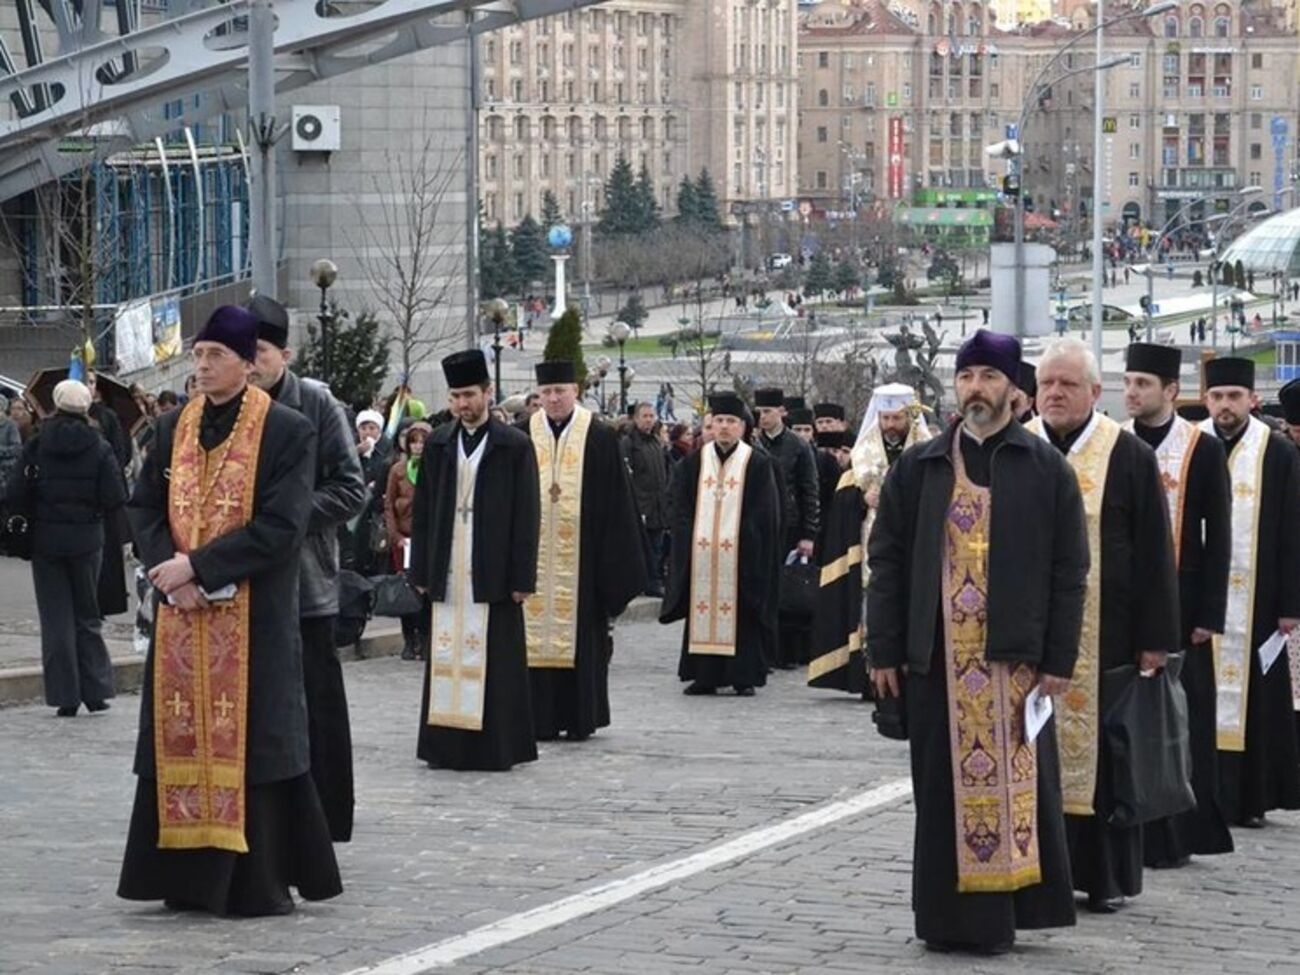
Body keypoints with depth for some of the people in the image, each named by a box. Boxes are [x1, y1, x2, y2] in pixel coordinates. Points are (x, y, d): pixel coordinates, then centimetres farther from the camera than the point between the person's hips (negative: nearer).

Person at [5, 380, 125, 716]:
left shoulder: (36, 446, -6)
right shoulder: (99, 448, -5)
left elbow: (15, 496, -8)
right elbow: (115, 499, -9)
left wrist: (36, 512, 11)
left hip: (46, 540, -1)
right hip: (86, 540, 1)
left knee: (56, 619, 4)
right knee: (87, 616, 12)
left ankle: (65, 697, 2)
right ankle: (95, 691, 9)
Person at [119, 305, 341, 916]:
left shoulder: (286, 432, -6)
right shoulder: (175, 429, 11)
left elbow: (280, 527, -13)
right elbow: (144, 507, 9)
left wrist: (198, 567, -17)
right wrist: (169, 567, -11)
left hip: (255, 619, -5)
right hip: (180, 615, 5)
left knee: (250, 742, -3)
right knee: (181, 740, 5)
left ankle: (259, 882, 3)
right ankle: (191, 877, 10)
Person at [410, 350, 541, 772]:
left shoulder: (514, 447, 0)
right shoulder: (437, 445, 10)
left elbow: (526, 517, -2)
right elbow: (423, 512, 12)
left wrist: (522, 577, -7)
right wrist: (421, 571, 6)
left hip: (493, 574, -3)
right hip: (447, 573, 3)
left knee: (493, 660, -2)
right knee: (447, 658, 3)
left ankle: (497, 746, 3)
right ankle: (446, 745, 8)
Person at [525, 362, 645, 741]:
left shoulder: (600, 438, 1)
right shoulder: (524, 437, 6)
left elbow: (616, 502, 1)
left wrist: (613, 564, -4)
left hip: (581, 557, -2)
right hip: (535, 556, 2)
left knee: (580, 635, 0)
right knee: (537, 634, 1)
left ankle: (580, 718, 8)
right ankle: (543, 719, 6)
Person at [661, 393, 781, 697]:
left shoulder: (758, 464, 1)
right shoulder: (695, 462, 10)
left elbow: (765, 513, -1)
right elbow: (679, 506, 10)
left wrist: (742, 538, -10)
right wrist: (690, 538, -3)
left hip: (742, 555, -3)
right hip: (700, 554, 3)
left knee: (742, 613, -2)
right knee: (703, 611, 2)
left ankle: (744, 677, 3)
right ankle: (705, 676, 7)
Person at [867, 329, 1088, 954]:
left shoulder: (1045, 470, 2)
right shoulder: (917, 470, 8)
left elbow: (1068, 571, 1)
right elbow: (886, 562, 8)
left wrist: (1059, 661, -4)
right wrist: (886, 652, 1)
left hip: (1014, 658, -2)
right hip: (937, 659, 2)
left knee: (1013, 782, 1)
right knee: (945, 788, 5)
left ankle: (1003, 906, 9)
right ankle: (950, 916, 11)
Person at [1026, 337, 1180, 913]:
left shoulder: (1128, 457, 0)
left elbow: (1154, 553, 0)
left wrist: (1154, 638, -5)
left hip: (1103, 635, -2)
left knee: (1099, 750, 1)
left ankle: (1106, 875, 10)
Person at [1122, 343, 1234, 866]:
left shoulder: (1204, 449, -1)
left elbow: (1217, 537, -1)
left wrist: (1209, 615, -6)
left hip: (1180, 606, -2)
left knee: (1181, 723, 1)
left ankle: (1178, 832, 7)